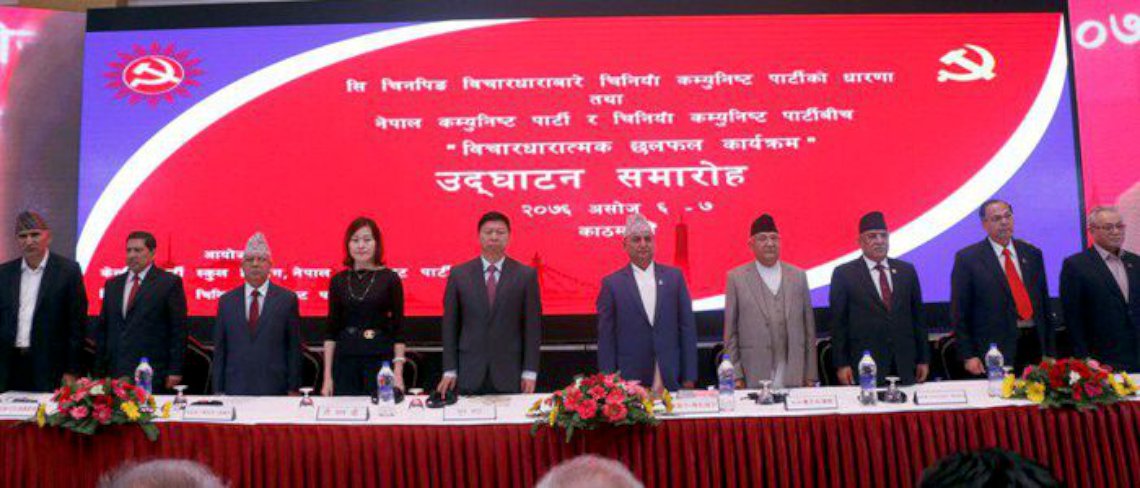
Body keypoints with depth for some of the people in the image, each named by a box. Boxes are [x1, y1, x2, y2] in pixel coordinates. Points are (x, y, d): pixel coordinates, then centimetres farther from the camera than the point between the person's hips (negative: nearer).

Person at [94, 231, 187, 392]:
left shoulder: (169, 282, 0)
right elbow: (102, 329, 17)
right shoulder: (112, 285, 16)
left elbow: (178, 330, -3)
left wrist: (175, 371, -8)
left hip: (152, 374, -4)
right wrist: (99, 371, 10)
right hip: (115, 374, 5)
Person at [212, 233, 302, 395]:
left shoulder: (287, 299, 3)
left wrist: (293, 389, -2)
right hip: (235, 390, 2)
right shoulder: (227, 301, 10)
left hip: (274, 389, -2)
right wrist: (218, 391, 5)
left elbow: (294, 347, 2)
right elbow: (219, 350, 10)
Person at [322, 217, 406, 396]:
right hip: (345, 360, 2)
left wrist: (398, 374, -8)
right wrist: (327, 375, 3)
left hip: (381, 358, -2)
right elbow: (331, 331, 9)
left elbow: (398, 330, -1)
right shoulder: (338, 281, 7)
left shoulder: (390, 278, 0)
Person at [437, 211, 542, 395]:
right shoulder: (459, 274, 5)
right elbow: (450, 325, 6)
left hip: (509, 375, 0)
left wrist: (530, 372, -2)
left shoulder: (525, 275, 2)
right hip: (470, 375, 1)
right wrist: (449, 370, 2)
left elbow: (533, 326, 2)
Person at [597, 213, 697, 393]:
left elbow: (687, 328, 7)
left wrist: (689, 378, 2)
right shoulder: (612, 283, 2)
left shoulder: (674, 276, 7)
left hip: (671, 381, 2)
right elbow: (606, 339, 2)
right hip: (628, 383, -2)